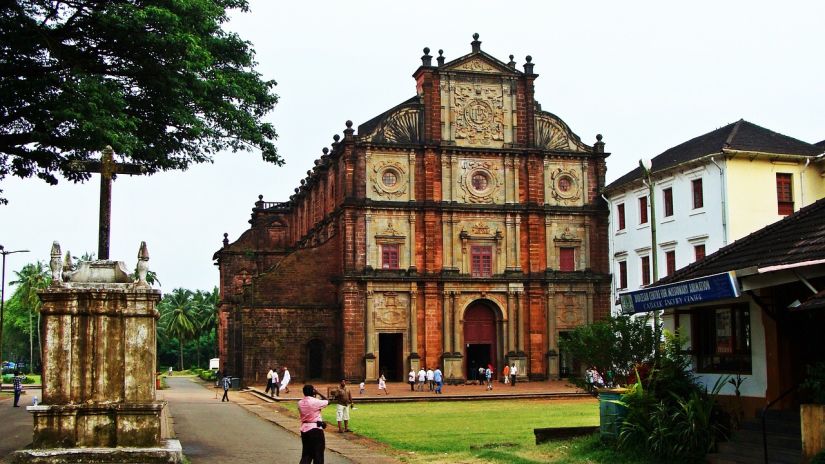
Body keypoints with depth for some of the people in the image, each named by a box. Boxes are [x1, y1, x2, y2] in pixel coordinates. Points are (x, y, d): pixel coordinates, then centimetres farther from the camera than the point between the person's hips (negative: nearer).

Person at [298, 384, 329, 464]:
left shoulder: (300, 403, 1)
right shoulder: (315, 401, -15)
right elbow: (327, 402, 0)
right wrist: (319, 393, 6)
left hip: (304, 429, 6)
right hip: (315, 428, -6)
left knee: (306, 453, 13)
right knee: (318, 454, 7)